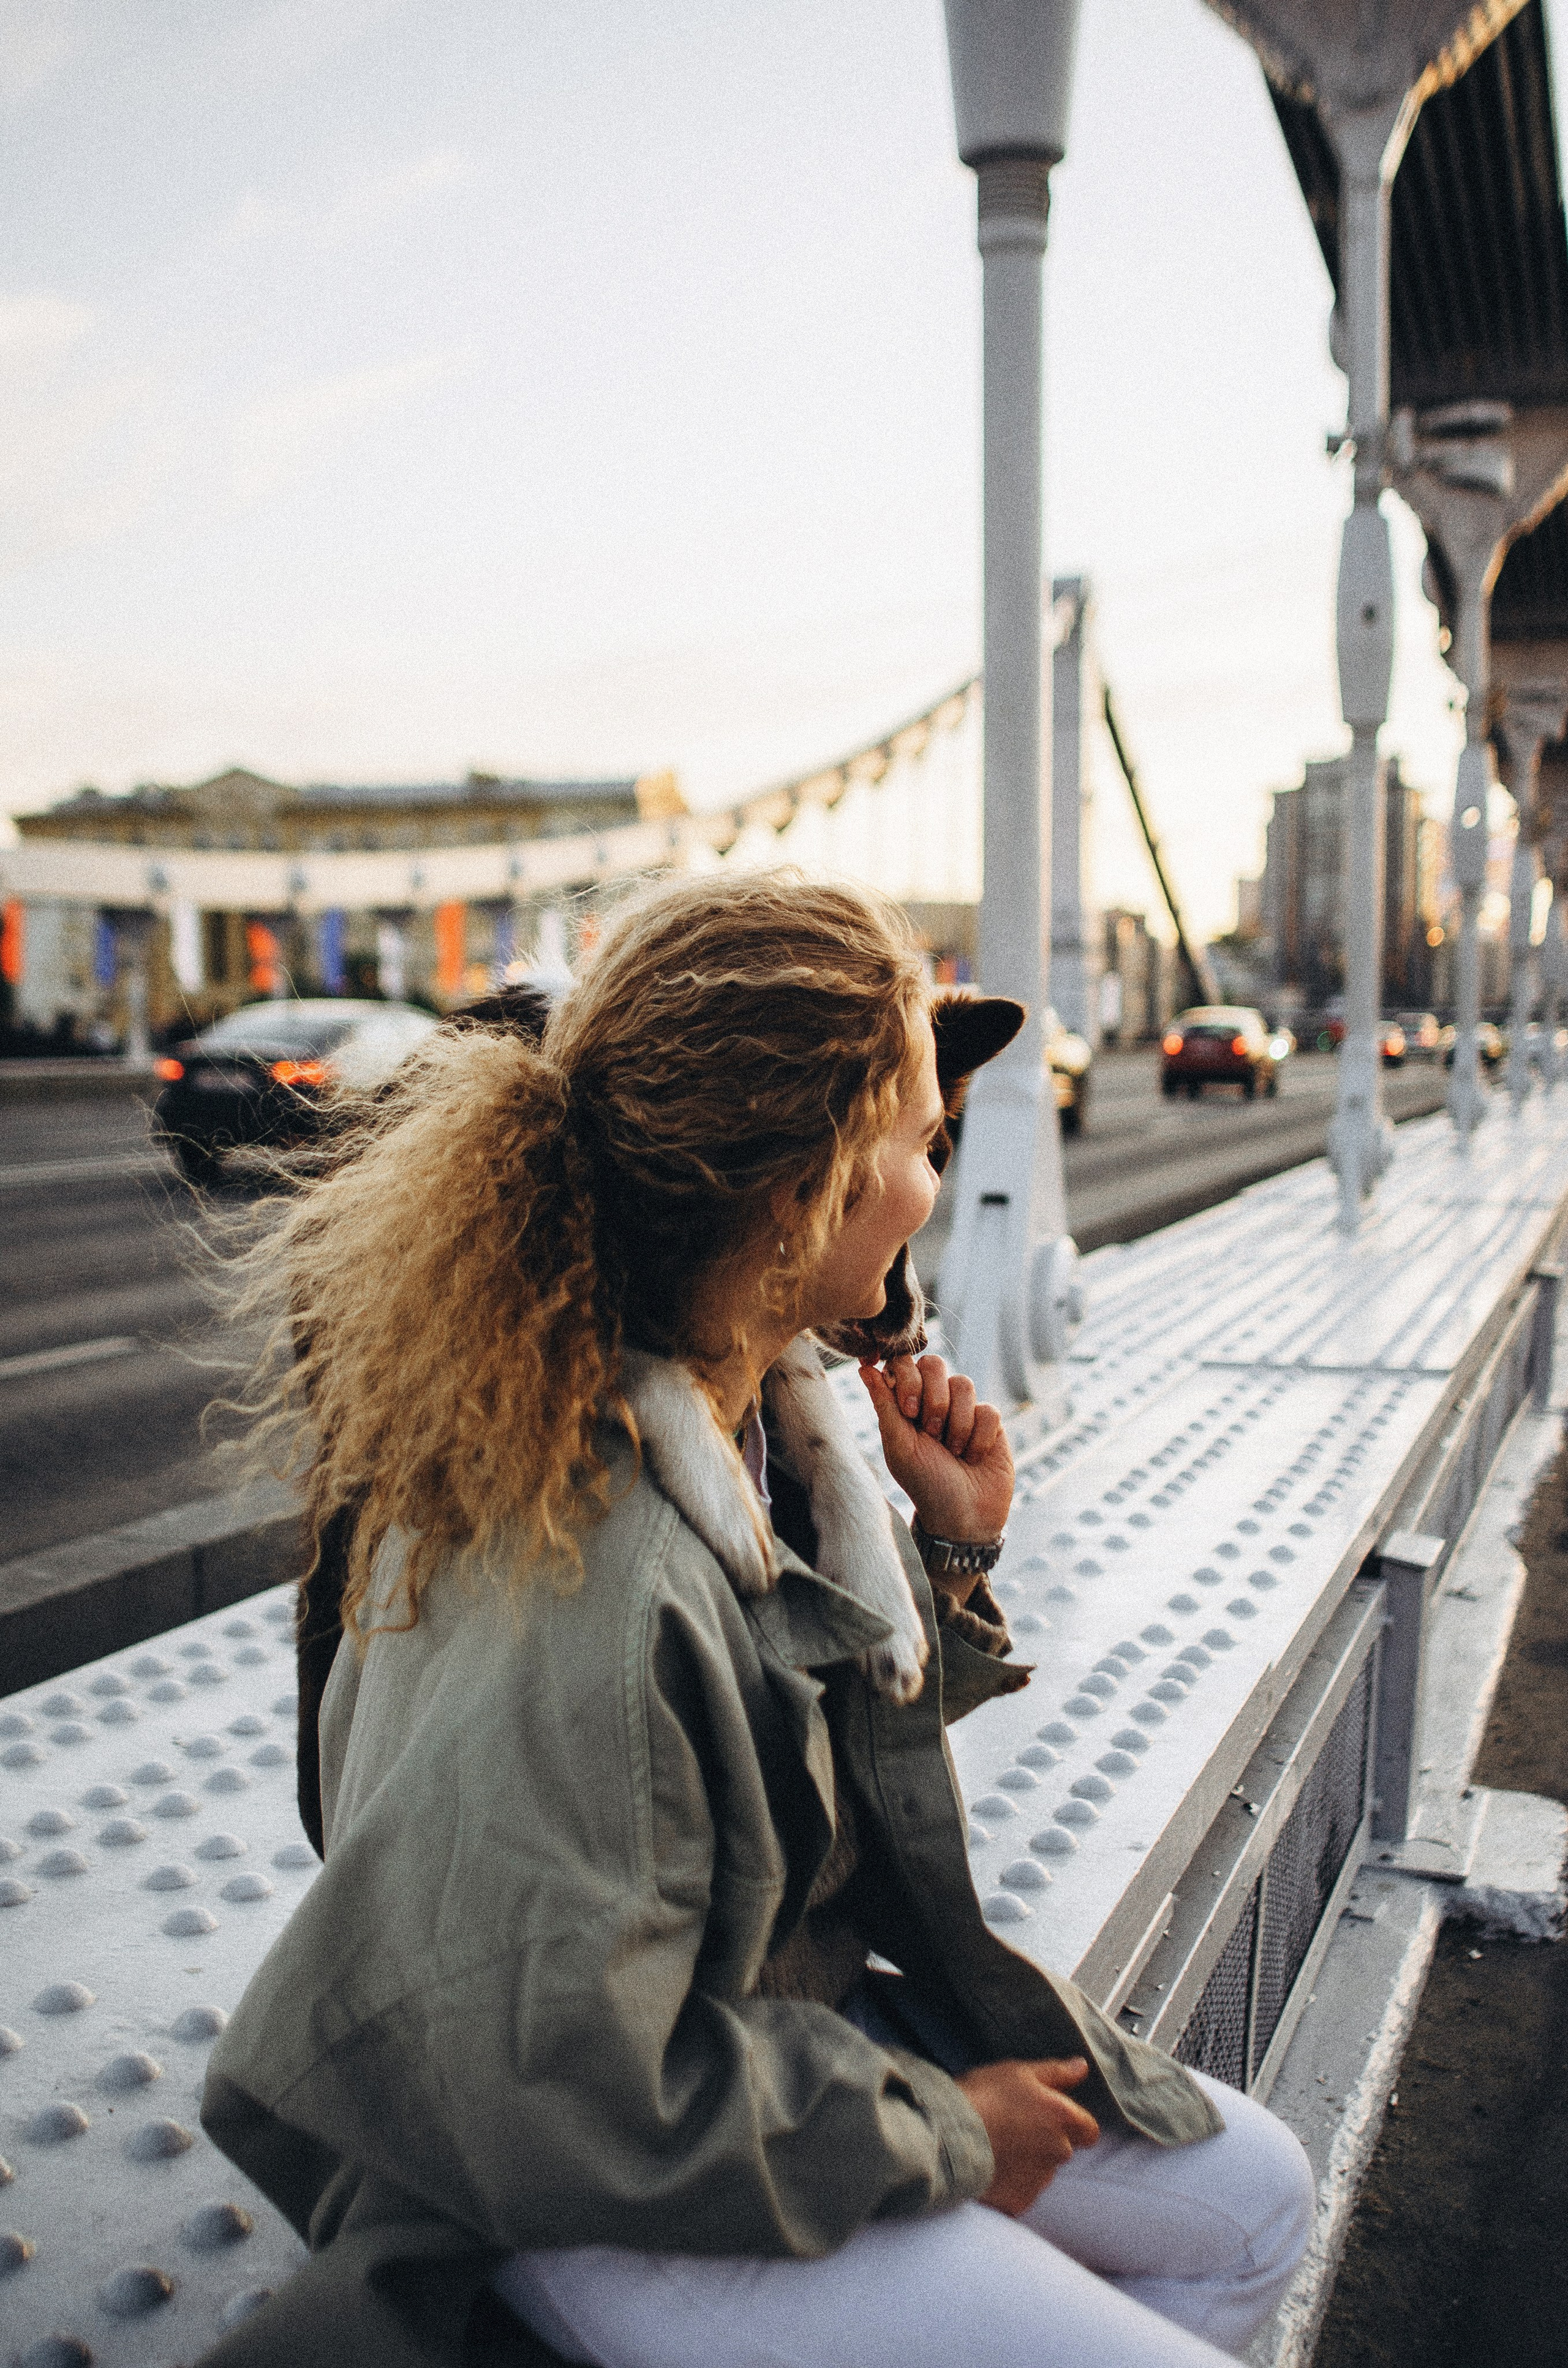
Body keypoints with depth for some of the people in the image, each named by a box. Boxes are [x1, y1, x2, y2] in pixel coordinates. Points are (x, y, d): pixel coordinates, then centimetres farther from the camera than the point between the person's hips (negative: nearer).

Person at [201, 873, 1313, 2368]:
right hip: (607, 2205, -8)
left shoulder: (757, 1405, -8)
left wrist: (948, 1552, -10)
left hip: (789, 2005, 8)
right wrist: (938, 2130, -14)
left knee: (1253, 2198, 13)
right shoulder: (578, 1586, -35)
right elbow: (573, 2100, -27)